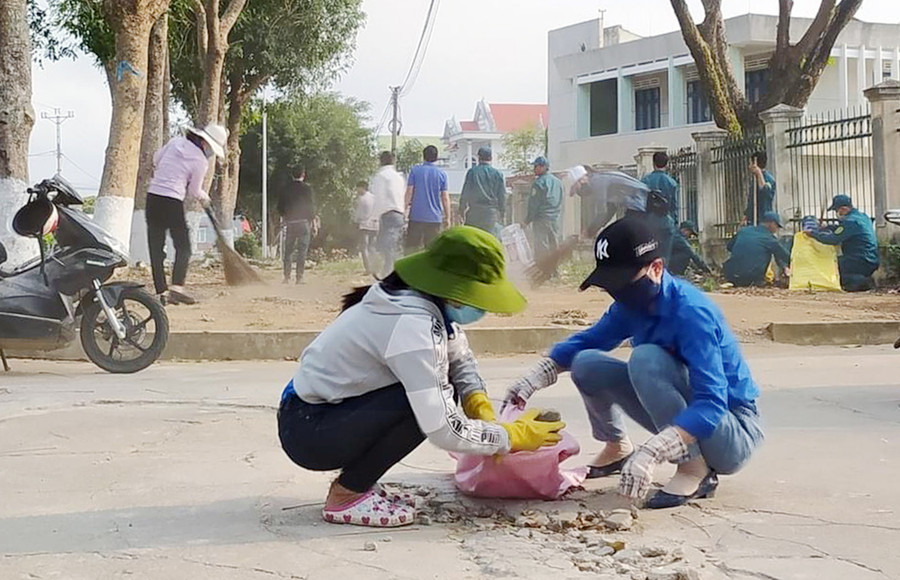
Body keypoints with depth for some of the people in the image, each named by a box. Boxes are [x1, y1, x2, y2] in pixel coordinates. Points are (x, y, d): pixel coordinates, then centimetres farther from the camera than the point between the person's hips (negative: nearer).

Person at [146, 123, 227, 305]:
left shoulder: (176, 142, 8)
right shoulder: (201, 161, -8)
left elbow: (156, 158, 22)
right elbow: (194, 192, 2)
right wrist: (205, 197, 24)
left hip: (153, 196, 6)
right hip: (172, 202, -6)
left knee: (156, 248, 7)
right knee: (183, 247, 4)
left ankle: (161, 291, 6)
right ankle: (176, 287, -11)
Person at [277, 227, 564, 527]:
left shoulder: (426, 303, -2)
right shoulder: (412, 326, -28)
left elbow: (460, 359, 13)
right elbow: (444, 431, -29)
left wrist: (481, 410, -5)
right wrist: (513, 436, -16)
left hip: (331, 410, 9)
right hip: (307, 431, -9)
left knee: (439, 392, 4)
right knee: (429, 399, -23)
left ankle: (357, 478, 10)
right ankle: (347, 495, -9)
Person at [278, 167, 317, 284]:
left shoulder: (286, 189, 5)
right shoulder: (307, 188, -6)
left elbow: (280, 207, 9)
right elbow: (311, 206, -7)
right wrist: (314, 223, -1)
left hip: (290, 223, 3)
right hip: (304, 222, -3)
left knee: (288, 251, 9)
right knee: (302, 251, -1)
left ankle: (287, 277, 6)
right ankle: (299, 277, -4)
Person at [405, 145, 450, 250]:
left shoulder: (415, 170, 0)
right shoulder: (442, 174, 1)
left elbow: (409, 192, -3)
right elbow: (445, 198, 0)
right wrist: (447, 218, 6)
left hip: (416, 217, 0)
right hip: (435, 218, 0)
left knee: (411, 249, 6)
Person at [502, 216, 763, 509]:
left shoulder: (691, 312, -26)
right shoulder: (631, 304, -3)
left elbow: (712, 405, -34)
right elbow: (586, 342, 13)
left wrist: (650, 453, -46)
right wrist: (535, 377, -6)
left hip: (735, 433, -8)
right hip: (685, 419, 8)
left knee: (646, 358, -30)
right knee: (587, 364, -4)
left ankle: (696, 468, -22)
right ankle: (617, 449, 18)